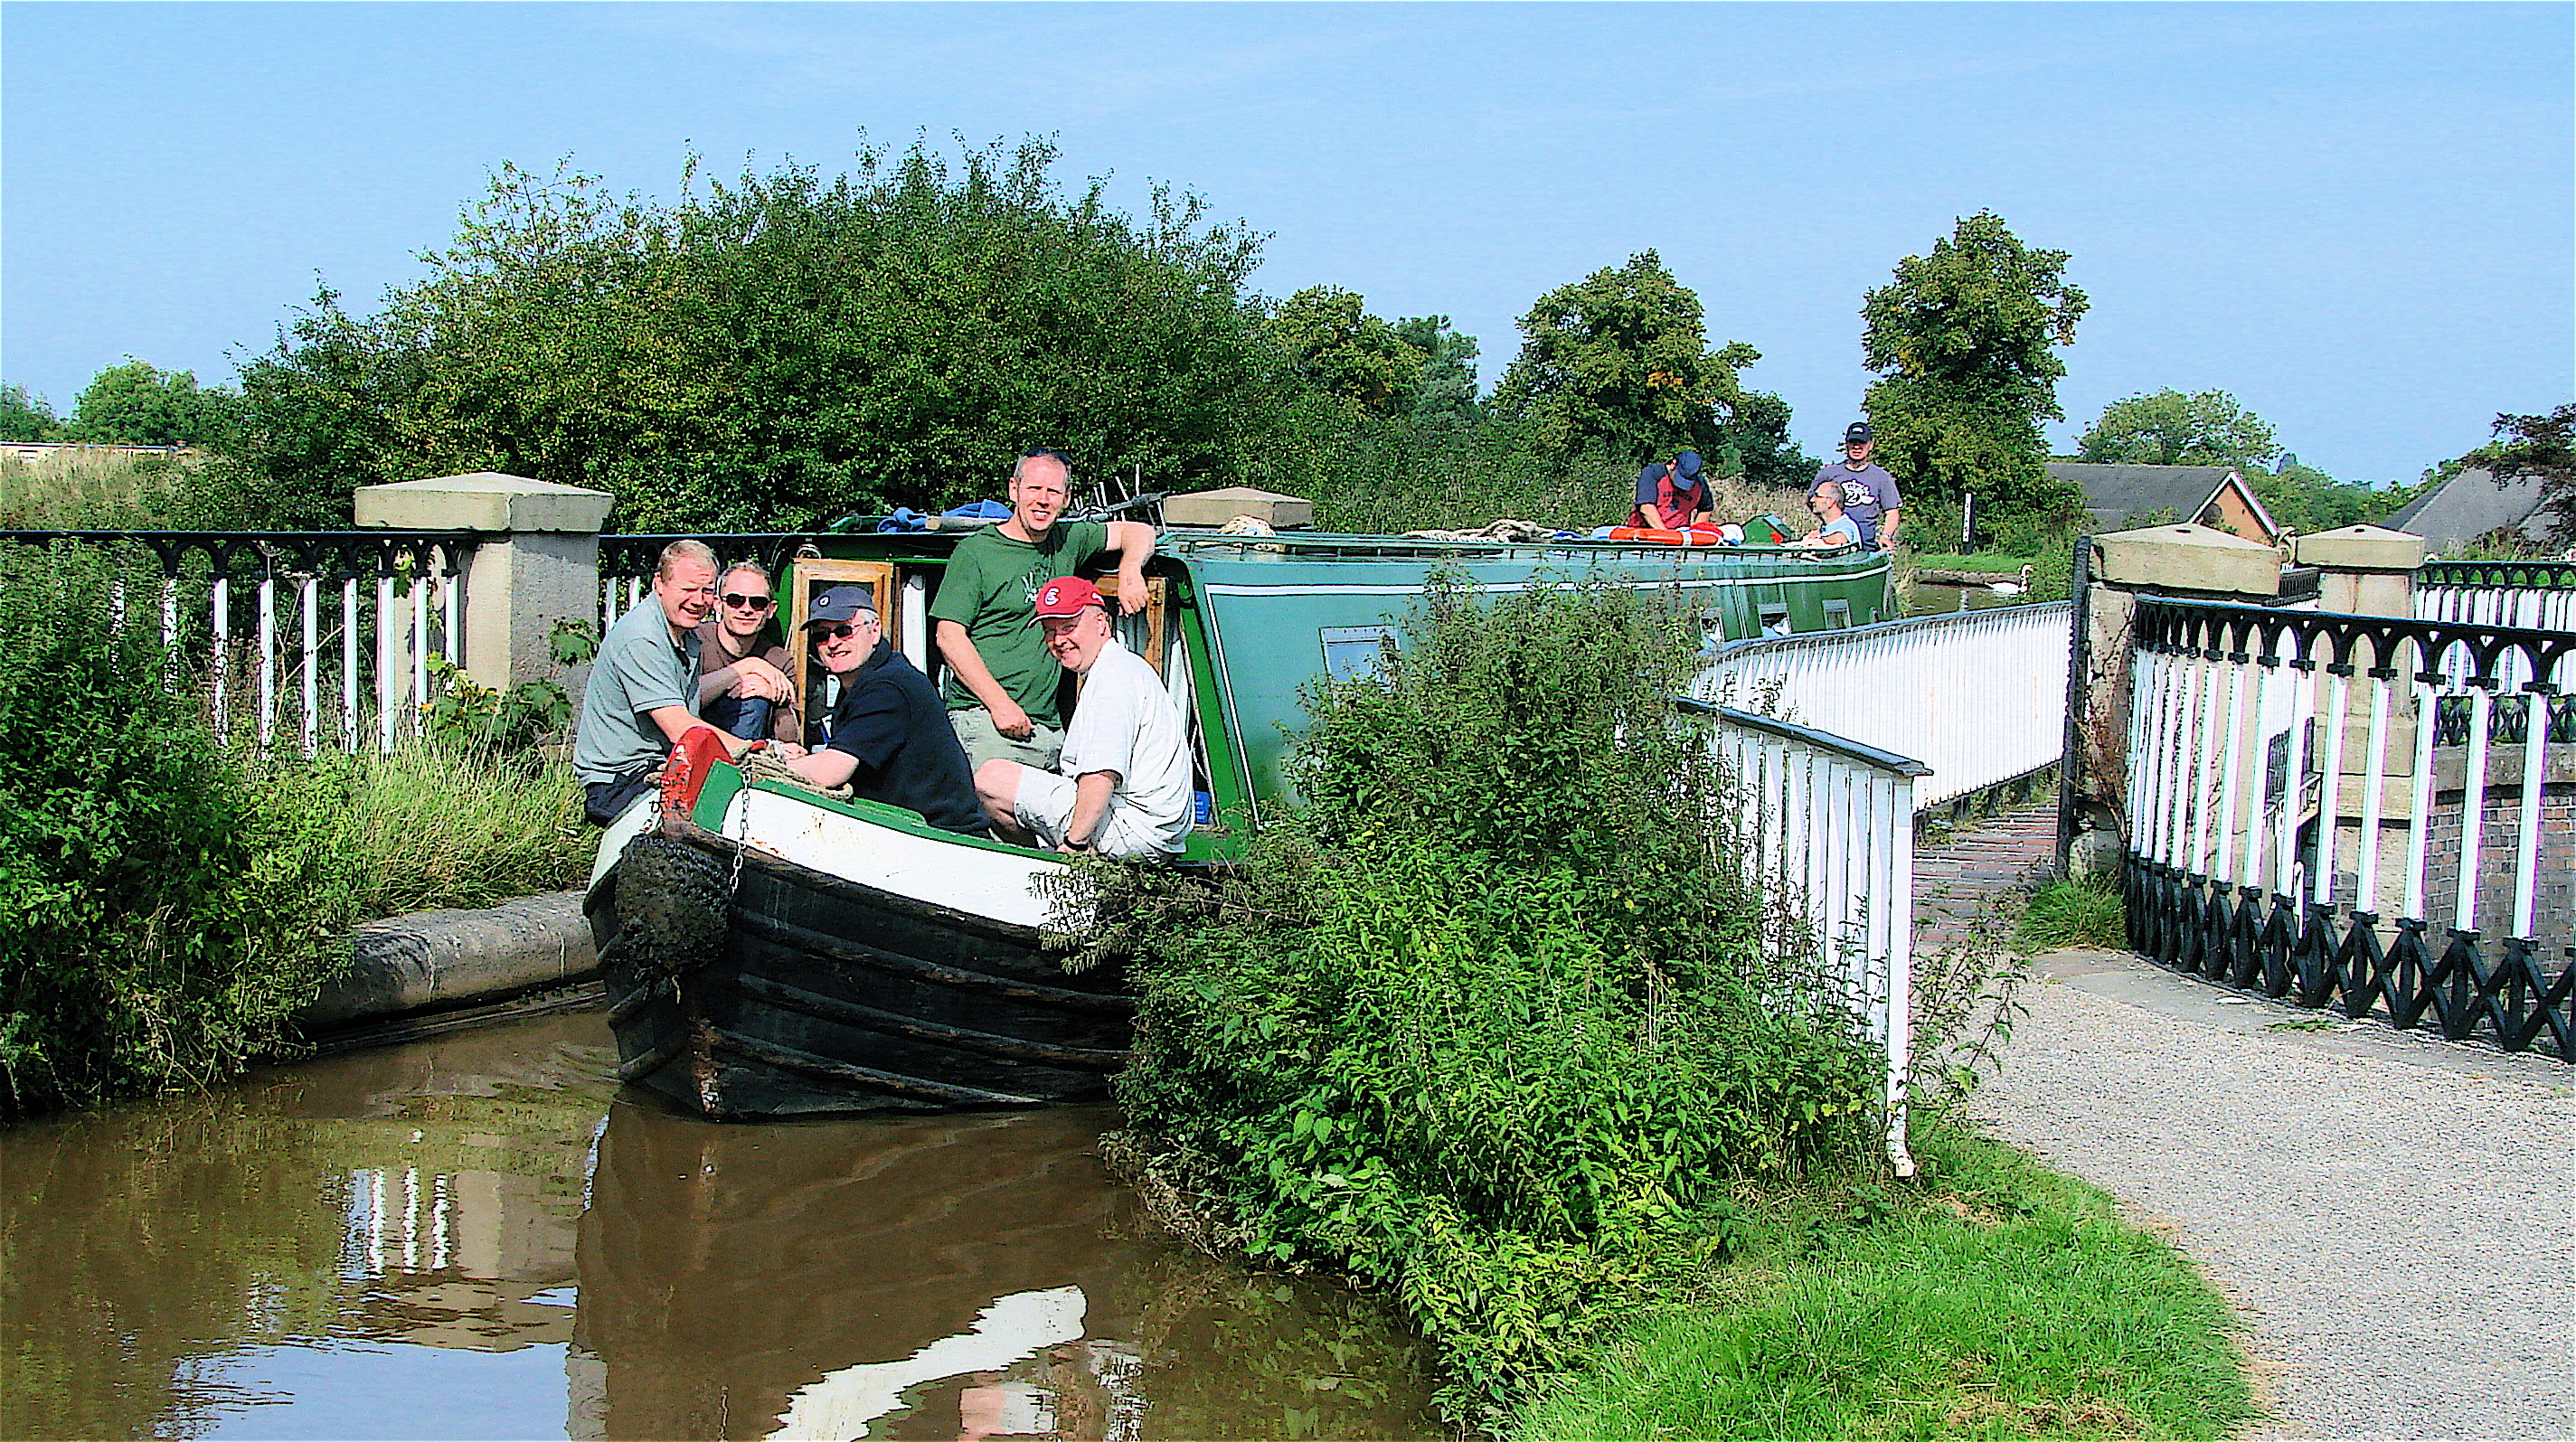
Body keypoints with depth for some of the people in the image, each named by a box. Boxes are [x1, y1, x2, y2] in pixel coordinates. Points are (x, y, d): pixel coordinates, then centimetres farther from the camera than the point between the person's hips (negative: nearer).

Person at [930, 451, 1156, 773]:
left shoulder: (1067, 542, 14)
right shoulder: (975, 552, -1)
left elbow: (1138, 531, 27)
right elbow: (948, 635, -8)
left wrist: (1130, 570, 3)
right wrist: (999, 704, -15)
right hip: (982, 720, -5)